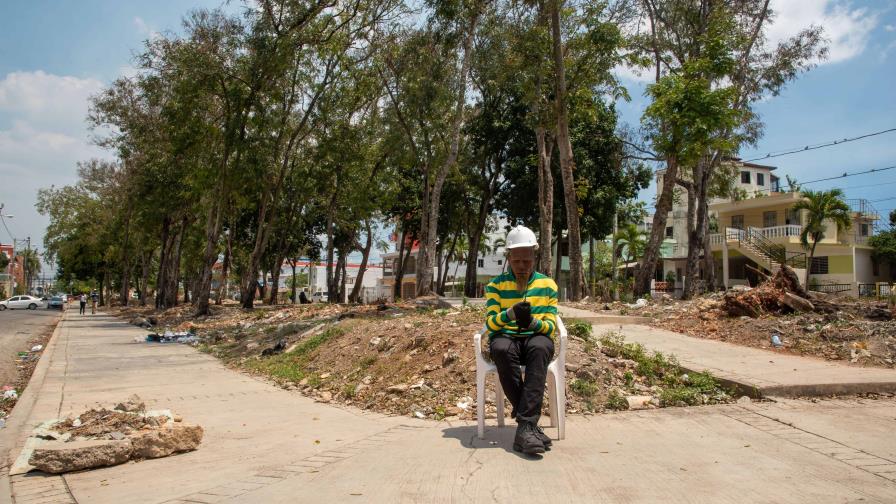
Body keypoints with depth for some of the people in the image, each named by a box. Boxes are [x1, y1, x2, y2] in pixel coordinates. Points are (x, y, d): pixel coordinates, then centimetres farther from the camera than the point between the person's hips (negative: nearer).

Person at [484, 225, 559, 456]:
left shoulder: (548, 285, 6)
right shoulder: (495, 285, 4)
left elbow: (551, 327, 0)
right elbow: (490, 324, -6)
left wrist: (532, 322, -24)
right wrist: (510, 313, -28)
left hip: (536, 338, 0)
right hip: (505, 338, 0)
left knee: (540, 347, -37)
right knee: (502, 349, -38)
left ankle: (525, 426, -41)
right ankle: (531, 424, -30)